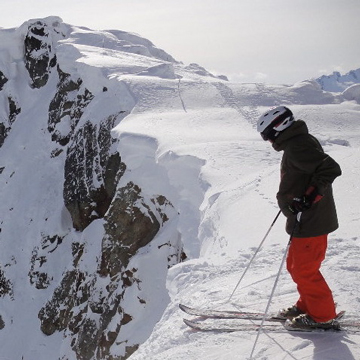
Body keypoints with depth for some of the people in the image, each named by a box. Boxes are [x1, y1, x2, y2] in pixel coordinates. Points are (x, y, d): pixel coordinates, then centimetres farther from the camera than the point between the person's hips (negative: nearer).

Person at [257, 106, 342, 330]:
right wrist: (292, 199, 23)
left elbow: (331, 168, -30)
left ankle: (322, 315, 12)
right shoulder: (300, 141, 12)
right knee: (295, 266, 20)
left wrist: (309, 198, -32)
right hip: (309, 218, 11)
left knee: (304, 271, 0)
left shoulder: (297, 148, -21)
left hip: (309, 222, -11)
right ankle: (308, 305, 32)